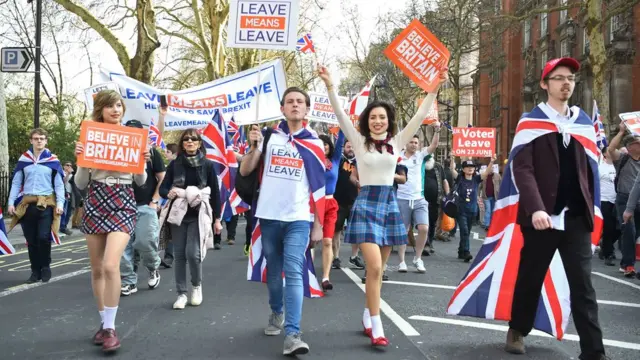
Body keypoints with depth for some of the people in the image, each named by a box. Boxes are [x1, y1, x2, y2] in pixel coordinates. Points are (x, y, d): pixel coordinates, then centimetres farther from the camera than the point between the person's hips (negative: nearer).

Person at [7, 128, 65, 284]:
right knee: (31, 240, 6)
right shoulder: (23, 160, 8)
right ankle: (35, 271, 16)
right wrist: (11, 202, 2)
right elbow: (16, 183, 10)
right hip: (27, 204, 3)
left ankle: (45, 267, 8)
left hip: (46, 204, -3)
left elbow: (59, 184, 2)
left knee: (43, 237, -12)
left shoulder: (53, 160, 2)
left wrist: (60, 203, -7)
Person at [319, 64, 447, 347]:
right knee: (374, 267, -14)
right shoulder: (359, 141, 1)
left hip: (389, 204, 4)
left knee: (378, 269, 10)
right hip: (366, 204, -4)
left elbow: (420, 116, 4)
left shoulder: (396, 142, 8)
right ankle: (376, 327, -11)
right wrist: (329, 86, -17)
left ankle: (368, 316, 24)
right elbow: (341, 114, -8)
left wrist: (434, 90, -2)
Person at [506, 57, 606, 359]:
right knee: (530, 278, 11)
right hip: (541, 216, -3)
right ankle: (517, 330, 32)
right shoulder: (531, 120, 0)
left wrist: (590, 208, 10)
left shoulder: (583, 121, 13)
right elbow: (521, 168, -10)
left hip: (576, 218, 3)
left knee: (583, 286, 0)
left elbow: (588, 168, 16)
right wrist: (535, 208, -21)